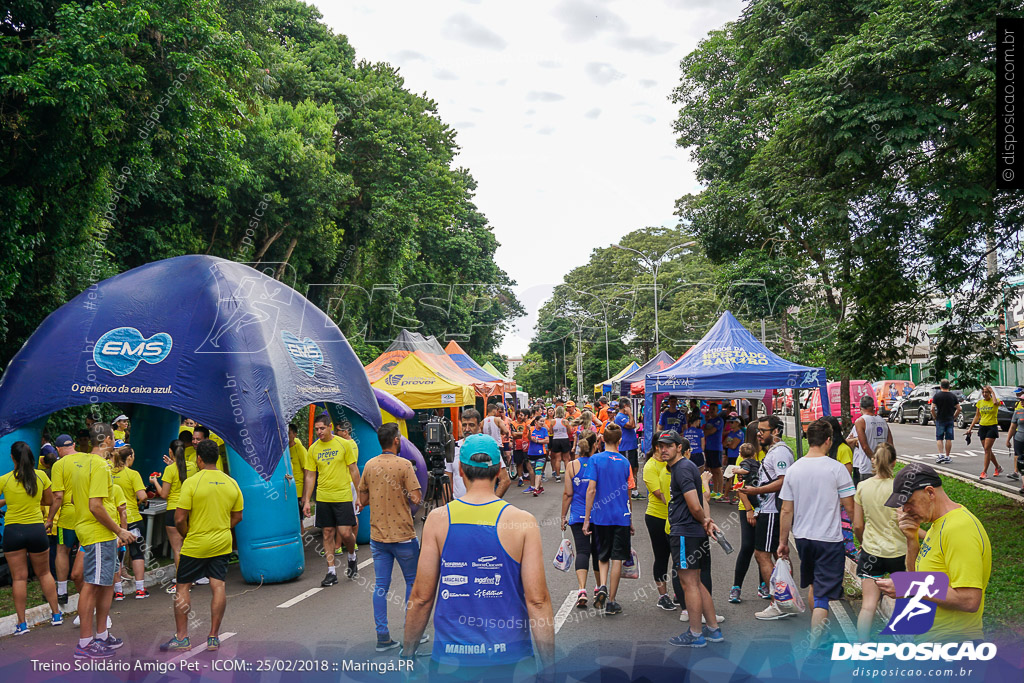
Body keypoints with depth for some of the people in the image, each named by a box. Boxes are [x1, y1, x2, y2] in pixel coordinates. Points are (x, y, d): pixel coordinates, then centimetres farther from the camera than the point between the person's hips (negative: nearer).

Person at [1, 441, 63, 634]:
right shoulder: (41, 476, -2)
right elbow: (49, 501, 9)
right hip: (37, 529, 2)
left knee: (19, 578, 4)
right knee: (44, 573, 17)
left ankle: (22, 623, 5)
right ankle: (56, 614, 20)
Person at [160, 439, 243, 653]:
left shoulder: (191, 482, -13)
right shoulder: (231, 483, 1)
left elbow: (179, 519, -13)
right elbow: (237, 517, 9)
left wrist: (187, 536, 4)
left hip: (195, 545, -4)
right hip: (222, 544, 4)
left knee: (183, 587, 9)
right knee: (218, 586, 5)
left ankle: (182, 637, 11)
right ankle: (214, 637, 9)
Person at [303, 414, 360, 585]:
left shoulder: (344, 444, -4)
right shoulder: (313, 449, 4)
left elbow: (354, 470, 1)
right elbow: (310, 476, 9)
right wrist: (306, 501, 4)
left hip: (343, 496, -3)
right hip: (323, 497, 3)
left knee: (345, 533, -6)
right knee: (328, 534, 5)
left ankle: (352, 557, 25)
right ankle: (331, 572, 13)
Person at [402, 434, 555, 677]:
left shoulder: (437, 519, -6)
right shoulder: (523, 522, -9)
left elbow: (421, 597, -3)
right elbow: (537, 600, -11)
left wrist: (407, 655, 9)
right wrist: (549, 666, -2)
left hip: (450, 655, 1)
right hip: (509, 655, 0)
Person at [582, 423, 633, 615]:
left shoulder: (596, 459, -6)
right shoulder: (625, 462, 1)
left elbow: (591, 490, -10)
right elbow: (627, 493, 9)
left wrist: (586, 519, -5)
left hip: (601, 516, 0)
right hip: (622, 516, 1)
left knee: (603, 556, 17)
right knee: (617, 558, 5)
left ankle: (602, 586, -4)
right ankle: (611, 602, 8)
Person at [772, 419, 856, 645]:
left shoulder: (794, 469, -1)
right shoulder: (836, 468, -12)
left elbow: (786, 511, 2)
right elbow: (849, 508, -9)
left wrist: (783, 541, 11)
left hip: (802, 537, 5)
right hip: (829, 538, -5)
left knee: (814, 584, 25)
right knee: (823, 593, -2)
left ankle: (818, 629, 40)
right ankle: (815, 644, -7)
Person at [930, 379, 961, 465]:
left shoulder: (937, 396, -6)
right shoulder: (953, 396, 3)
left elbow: (932, 408, -12)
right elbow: (958, 409, 1)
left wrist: (935, 417, 1)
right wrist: (954, 417, 11)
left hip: (940, 420, -2)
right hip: (950, 420, 2)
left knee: (939, 438, 4)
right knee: (948, 439, 6)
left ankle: (941, 455, -10)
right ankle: (947, 457, 11)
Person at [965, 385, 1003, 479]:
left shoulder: (994, 401, -5)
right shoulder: (980, 403, 9)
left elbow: (995, 402, -32)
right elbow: (977, 416, 15)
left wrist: (993, 392, -16)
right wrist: (970, 428, 11)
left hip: (992, 427, -5)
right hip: (982, 427, 5)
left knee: (987, 449, -12)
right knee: (987, 450, 10)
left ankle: (984, 472, -10)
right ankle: (998, 468, 29)